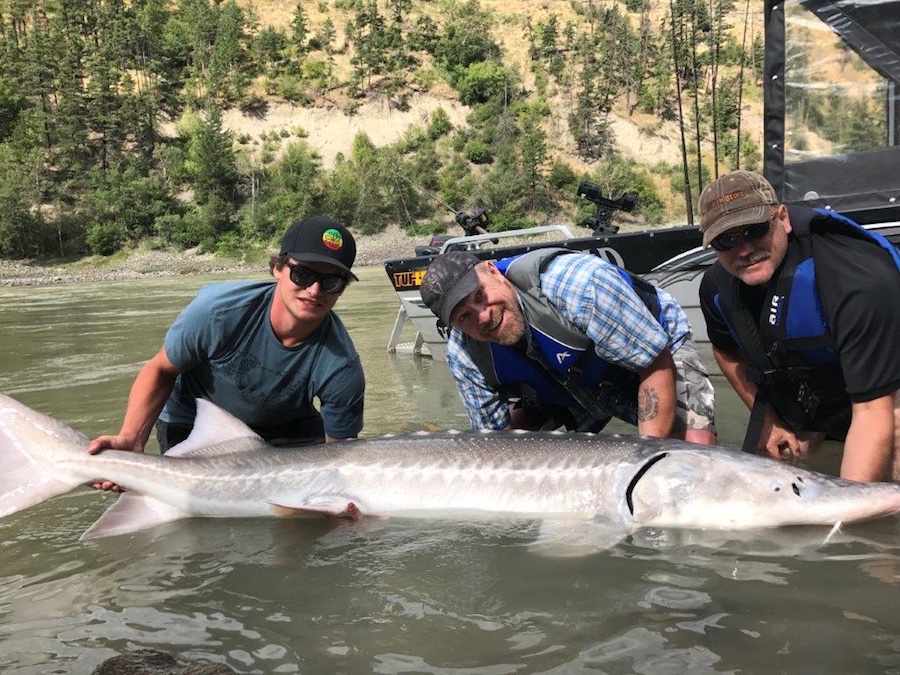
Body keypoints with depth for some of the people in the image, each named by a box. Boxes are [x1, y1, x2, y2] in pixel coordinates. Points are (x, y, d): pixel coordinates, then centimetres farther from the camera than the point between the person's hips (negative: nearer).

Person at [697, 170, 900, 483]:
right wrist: (768, 420, 3)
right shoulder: (717, 287, -16)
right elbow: (726, 351, 8)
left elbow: (873, 412, -37)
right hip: (792, 397, 5)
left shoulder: (861, 284, -37)